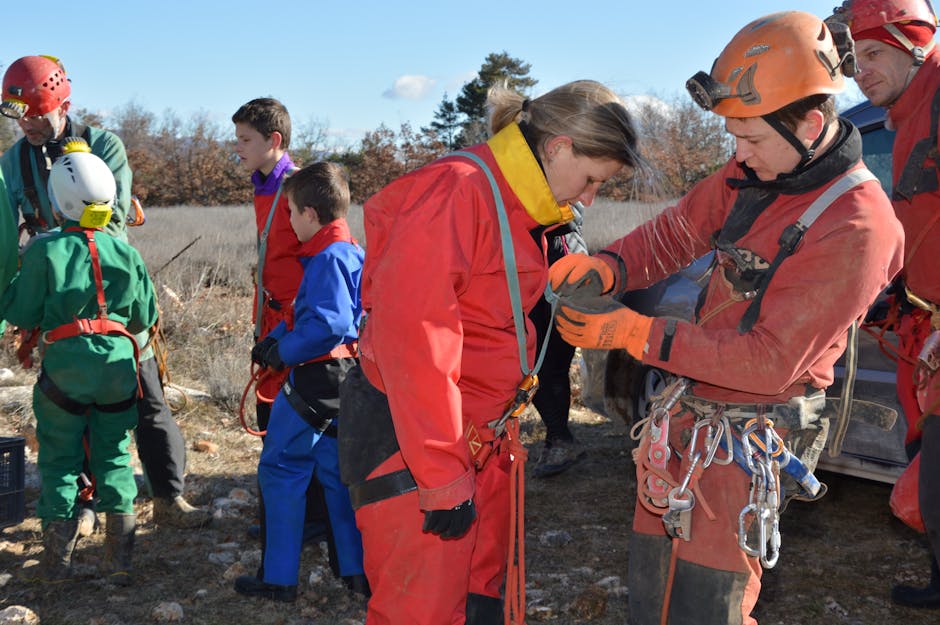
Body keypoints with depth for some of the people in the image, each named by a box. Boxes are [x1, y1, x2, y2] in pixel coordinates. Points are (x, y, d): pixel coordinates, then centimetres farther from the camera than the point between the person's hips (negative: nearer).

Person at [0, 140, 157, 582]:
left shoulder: (44, 250, -8)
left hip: (65, 364, -2)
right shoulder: (126, 253, 2)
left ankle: (58, 560, 14)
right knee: (114, 455, 13)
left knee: (59, 458, 10)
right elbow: (145, 317, 8)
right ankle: (119, 558, 12)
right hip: (118, 362, 3)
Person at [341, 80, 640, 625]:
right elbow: (413, 337, -25)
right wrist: (443, 479, -22)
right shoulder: (458, 193, -19)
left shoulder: (519, 206, 11)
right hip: (407, 438, -9)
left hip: (482, 436, 9)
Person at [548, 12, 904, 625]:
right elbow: (675, 232, 10)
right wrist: (602, 268, -12)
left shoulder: (856, 228, -23)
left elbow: (771, 361, -24)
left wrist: (632, 333, -24)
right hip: (687, 413, 8)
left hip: (747, 441, -8)